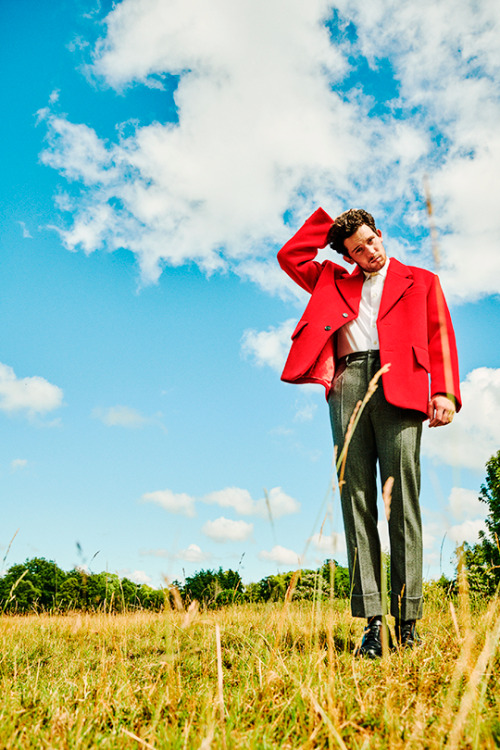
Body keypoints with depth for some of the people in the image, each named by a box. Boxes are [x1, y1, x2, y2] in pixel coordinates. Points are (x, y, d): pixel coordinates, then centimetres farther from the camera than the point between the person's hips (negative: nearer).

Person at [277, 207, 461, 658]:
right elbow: (290, 257, 26)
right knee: (357, 501, -6)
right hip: (347, 386, 2)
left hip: (398, 386, -2)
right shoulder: (335, 283, 29)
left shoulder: (421, 281, 22)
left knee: (402, 501, -8)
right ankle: (371, 622, -5)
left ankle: (408, 620, -3)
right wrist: (327, 220, 26)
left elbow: (440, 338, 11)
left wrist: (445, 392, -4)